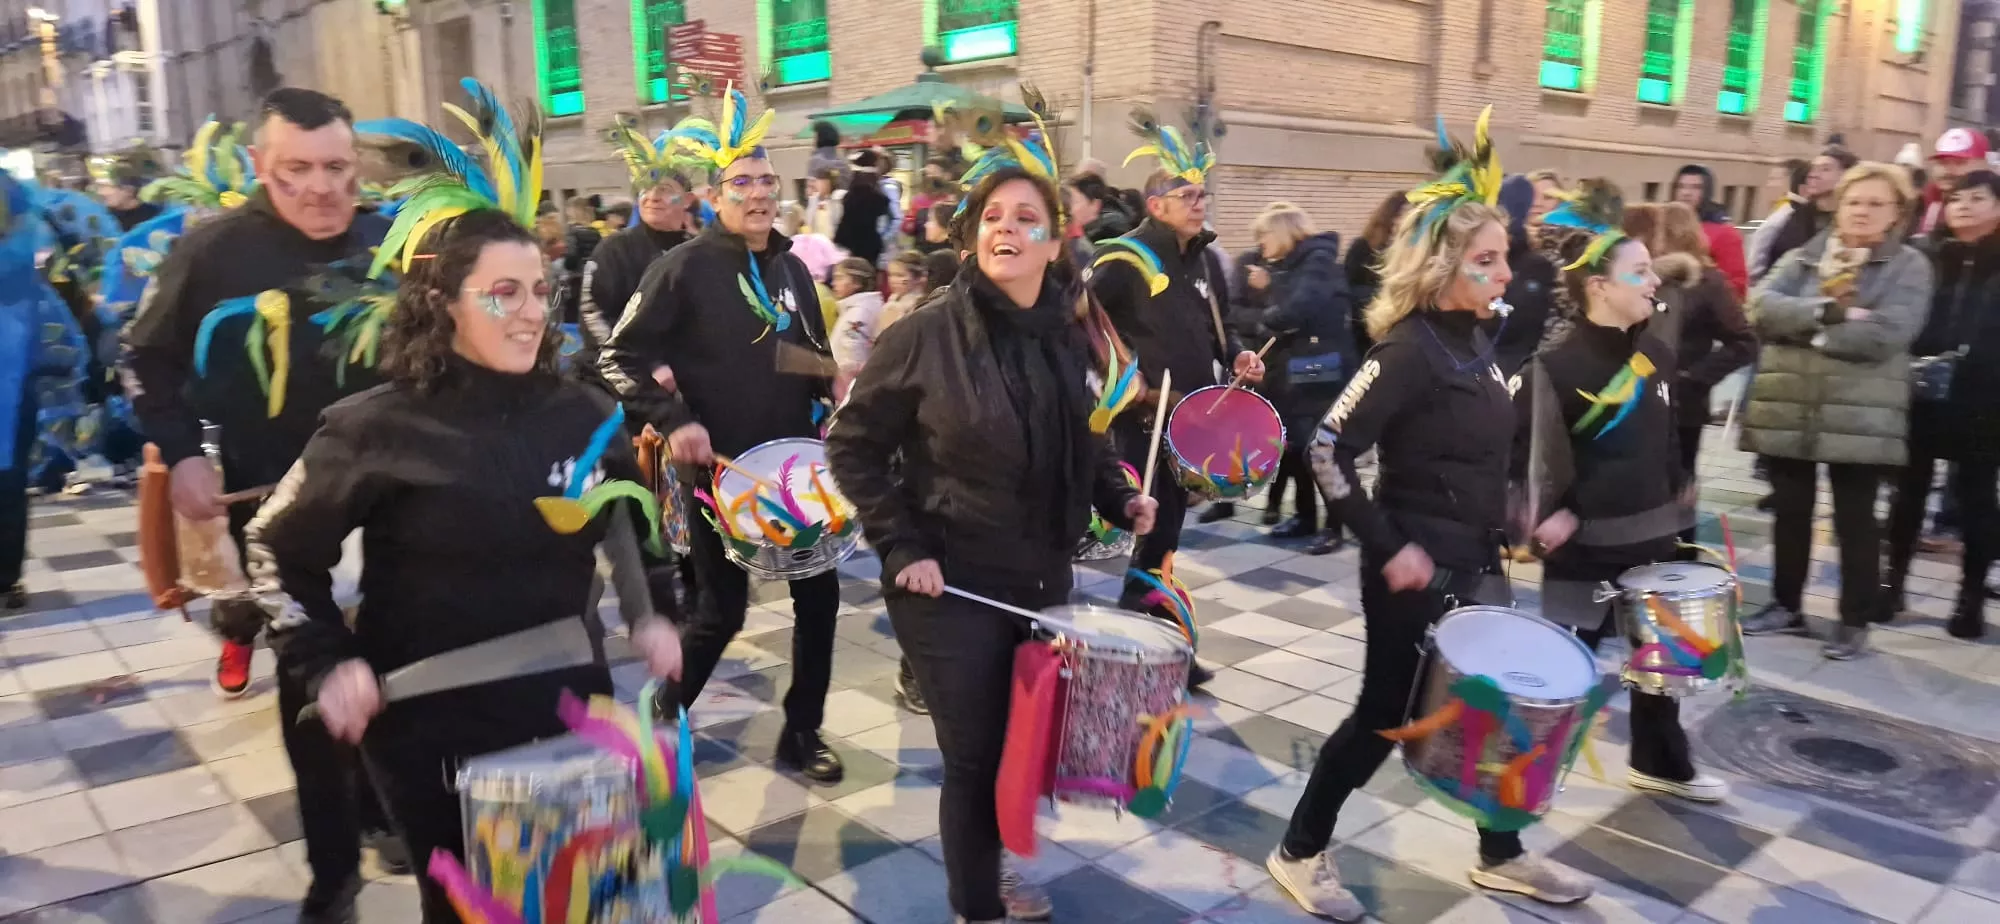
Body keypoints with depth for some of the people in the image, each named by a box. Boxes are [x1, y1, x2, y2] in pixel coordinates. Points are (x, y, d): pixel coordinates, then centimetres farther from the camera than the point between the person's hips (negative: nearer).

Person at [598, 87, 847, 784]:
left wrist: (838, 383, -1)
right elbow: (620, 357, -10)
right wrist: (673, 421, -21)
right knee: (722, 610, 3)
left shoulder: (792, 268, 10)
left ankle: (802, 732, 24)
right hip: (718, 467, -6)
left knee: (819, 595, 7)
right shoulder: (685, 267, -9)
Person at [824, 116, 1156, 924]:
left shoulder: (1069, 338, 2)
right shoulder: (925, 336, -14)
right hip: (953, 586, -5)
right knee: (976, 754, 3)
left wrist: (1117, 496, 0)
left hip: (1044, 579, 5)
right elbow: (852, 447, -8)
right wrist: (900, 547, -15)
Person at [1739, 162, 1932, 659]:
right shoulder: (1802, 258, 10)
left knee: (1855, 520, 5)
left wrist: (1805, 329, -12)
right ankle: (1785, 605, 26)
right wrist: (1828, 311, -21)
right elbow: (1762, 306, -8)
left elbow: (1886, 335, -16)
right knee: (1789, 512, 12)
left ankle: (1855, 620, 16)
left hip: (1859, 417, -3)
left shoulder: (1909, 266, 0)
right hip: (1788, 409, 3)